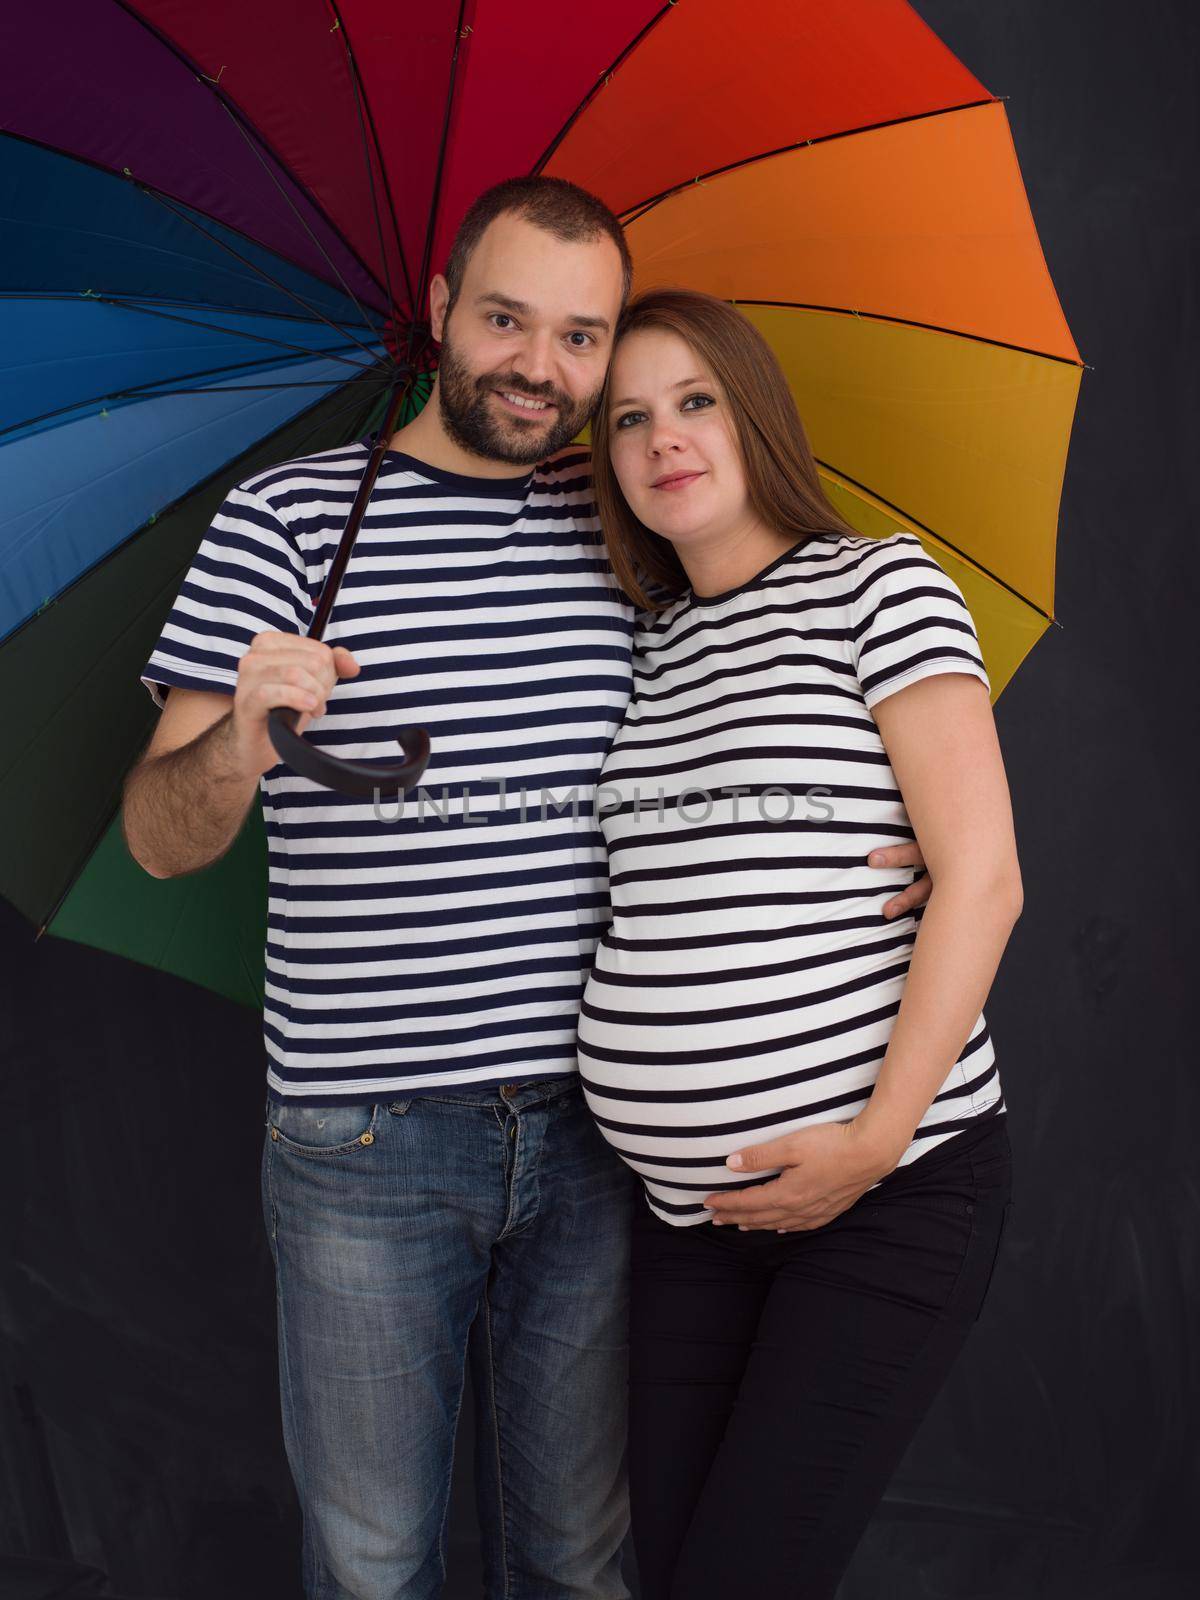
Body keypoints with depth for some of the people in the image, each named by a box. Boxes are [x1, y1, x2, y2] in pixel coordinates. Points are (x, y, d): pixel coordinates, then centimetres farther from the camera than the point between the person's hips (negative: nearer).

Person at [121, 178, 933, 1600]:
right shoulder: (284, 521, -2)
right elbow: (160, 840, -6)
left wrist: (879, 857, -5)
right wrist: (239, 743, -28)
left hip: (590, 1129, 3)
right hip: (364, 1144, -2)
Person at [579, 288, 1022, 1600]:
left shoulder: (879, 586, -4)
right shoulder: (645, 652, 13)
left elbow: (982, 877, -11)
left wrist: (879, 1136, -16)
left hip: (893, 1197, -5)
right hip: (689, 1209, 6)